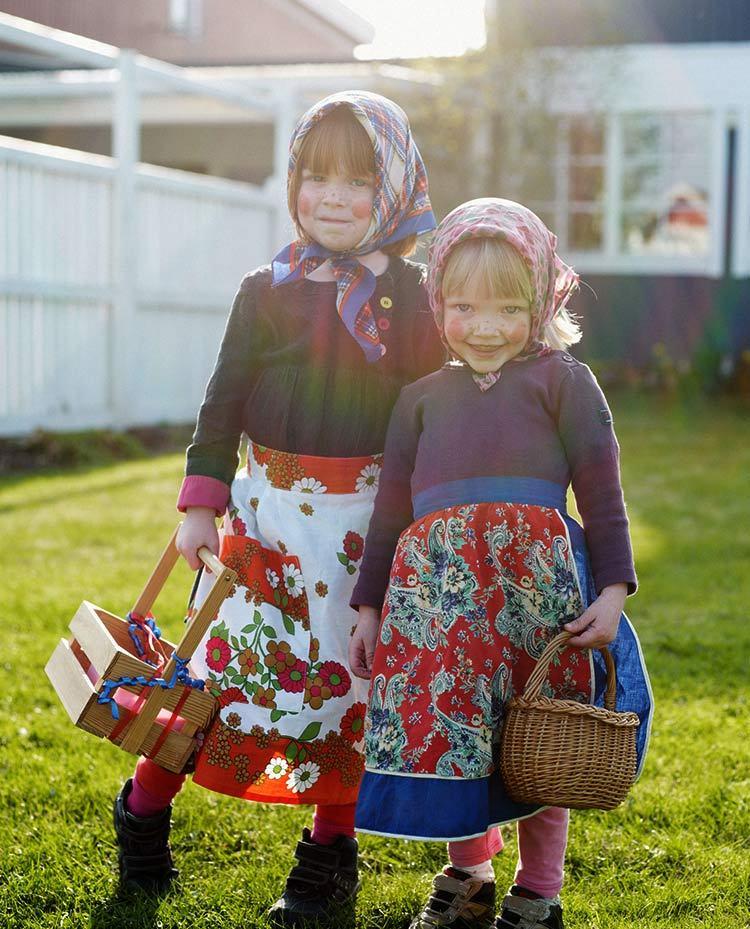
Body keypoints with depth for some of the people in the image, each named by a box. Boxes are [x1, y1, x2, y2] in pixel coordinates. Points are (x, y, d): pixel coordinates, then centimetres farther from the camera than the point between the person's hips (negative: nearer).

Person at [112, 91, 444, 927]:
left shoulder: (412, 295, -1)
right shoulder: (267, 291, 2)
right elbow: (223, 401, 4)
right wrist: (201, 503, -1)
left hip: (367, 516, 0)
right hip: (268, 504, 1)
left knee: (345, 671, 7)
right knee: (233, 658, 4)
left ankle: (329, 852, 23)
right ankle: (145, 804, 25)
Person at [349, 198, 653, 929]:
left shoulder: (562, 381, 7)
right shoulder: (421, 397, 18)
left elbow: (602, 496, 3)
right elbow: (390, 510, 20)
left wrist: (612, 590, -5)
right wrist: (369, 608, 17)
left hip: (536, 574, -3)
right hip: (436, 582, 3)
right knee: (444, 726, 5)